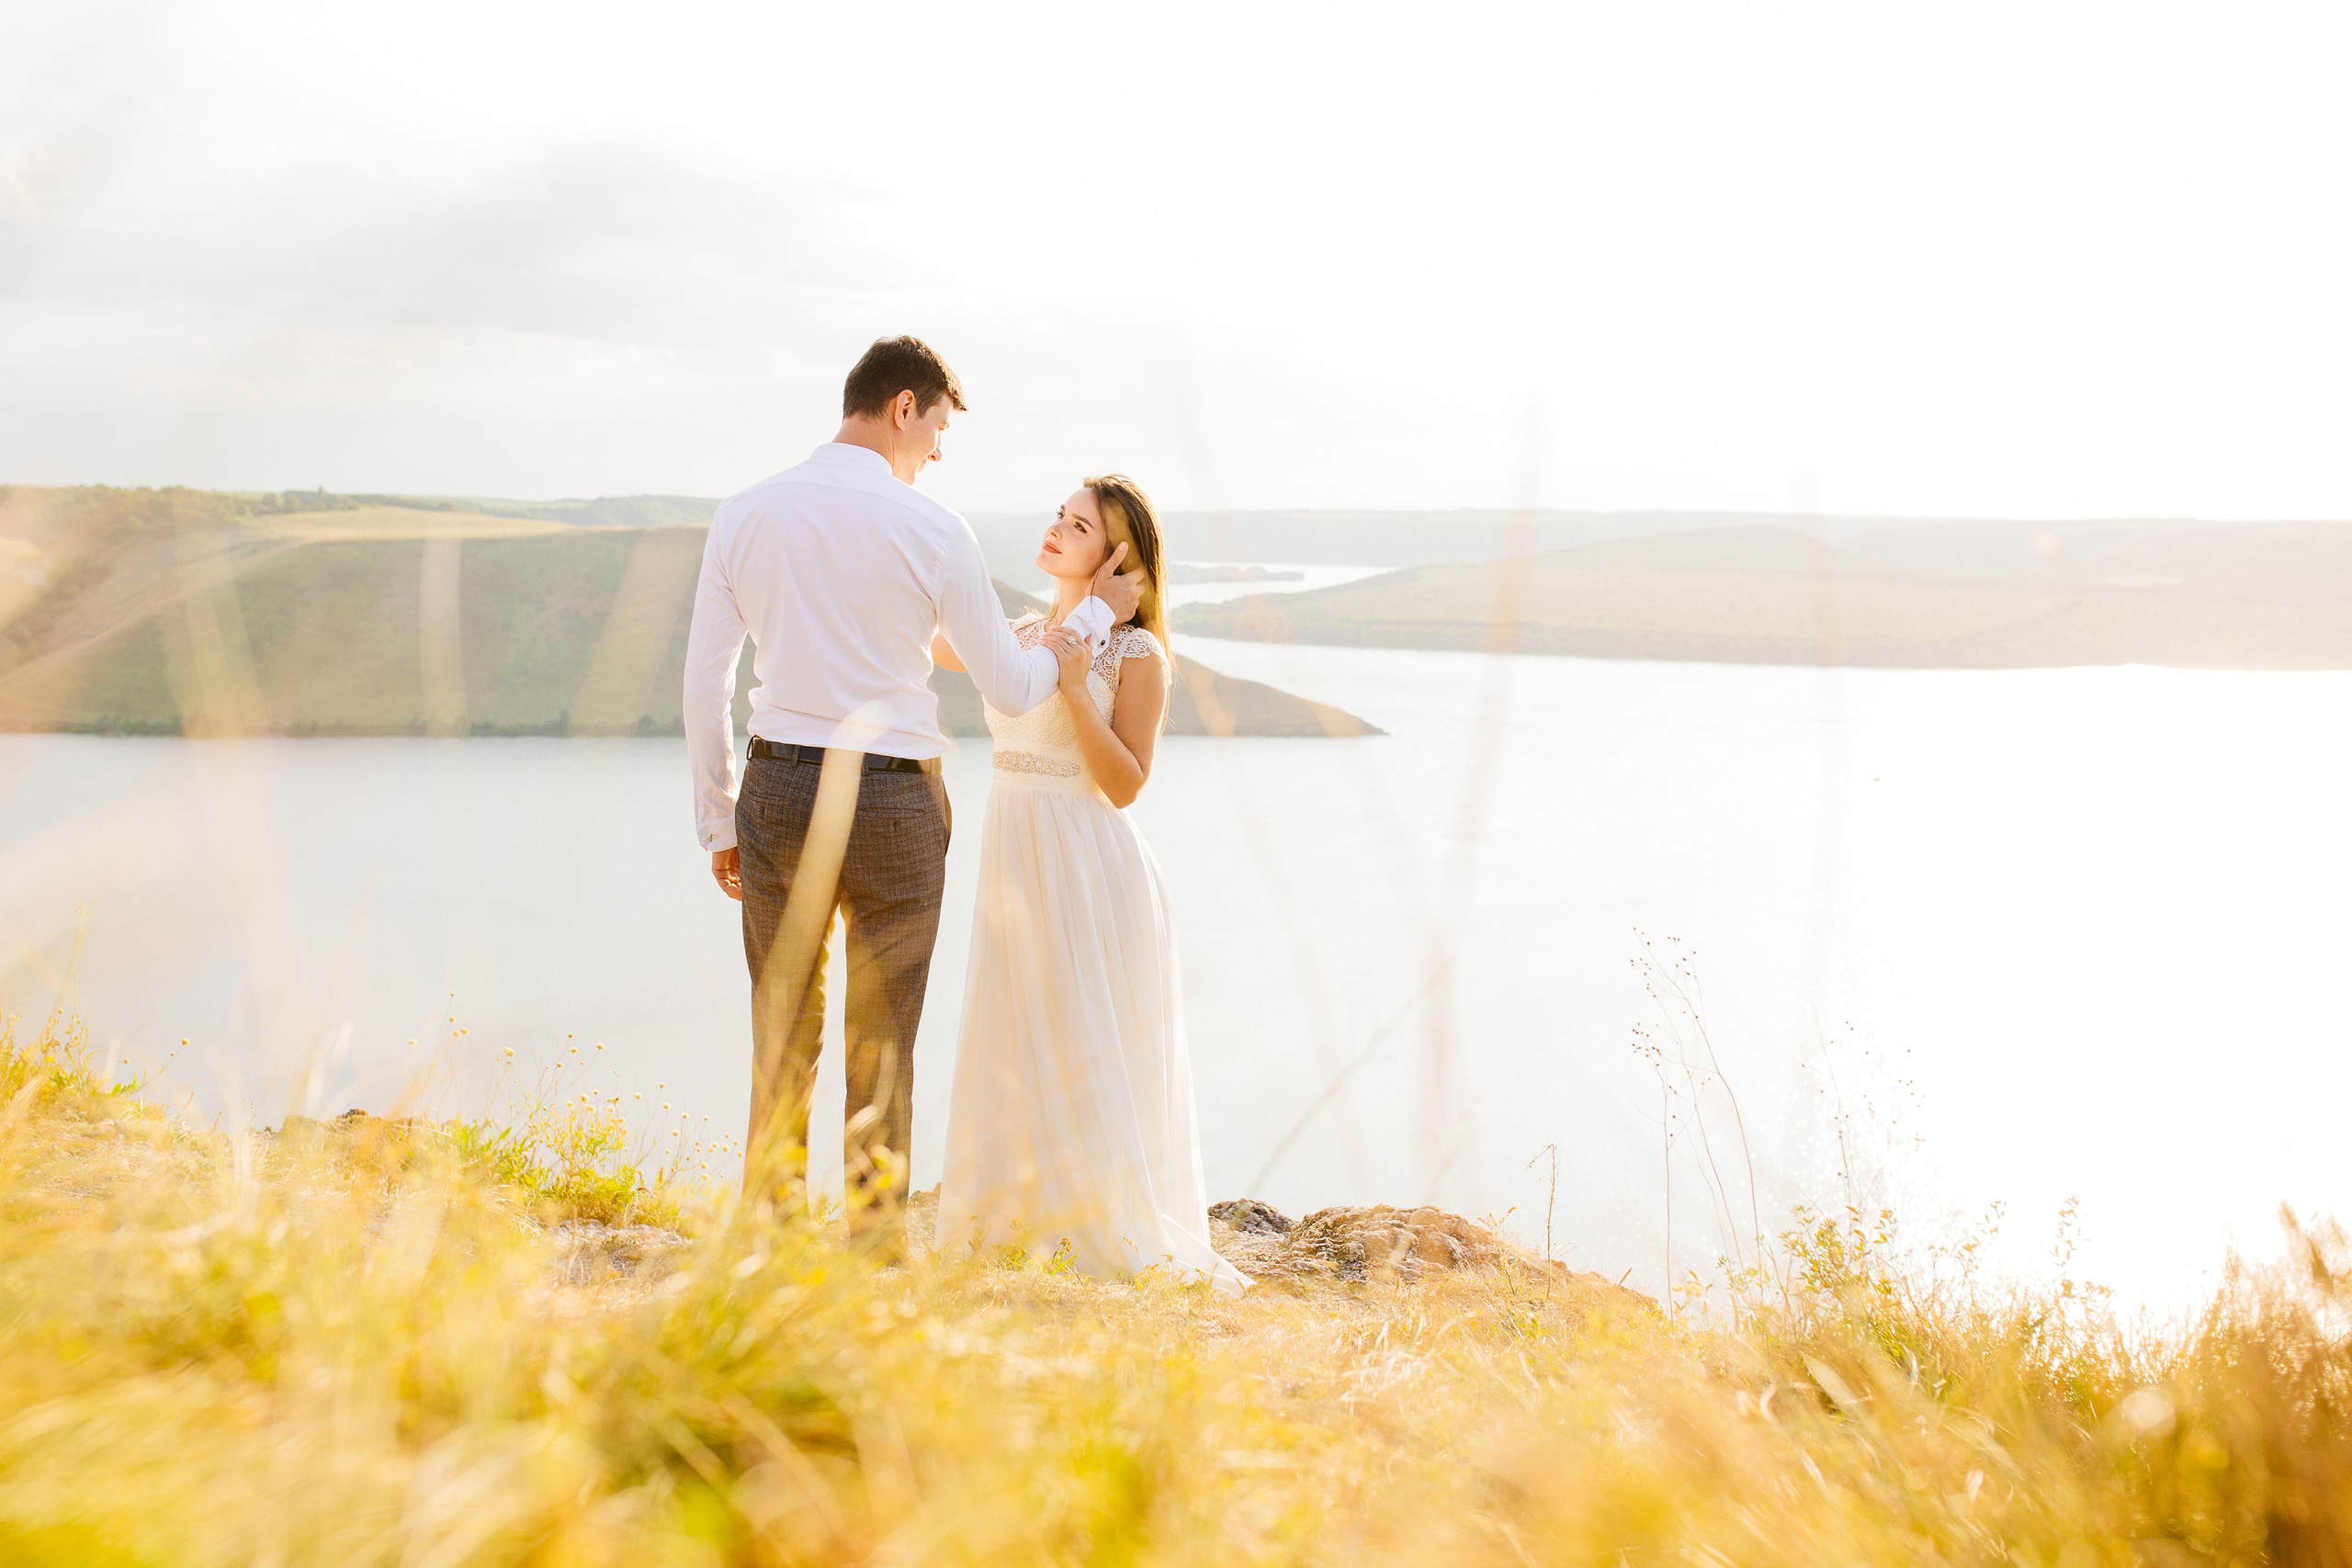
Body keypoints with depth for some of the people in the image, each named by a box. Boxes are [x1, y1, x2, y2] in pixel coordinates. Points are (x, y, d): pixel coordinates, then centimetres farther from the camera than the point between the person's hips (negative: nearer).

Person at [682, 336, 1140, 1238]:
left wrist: (718, 822, 13)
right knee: (881, 1057, 9)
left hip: (778, 792, 3)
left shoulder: (744, 514, 3)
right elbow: (1010, 691, -1)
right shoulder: (930, 530, -8)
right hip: (893, 805, -3)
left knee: (781, 1046, 14)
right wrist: (1093, 618, 16)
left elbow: (703, 681, 5)